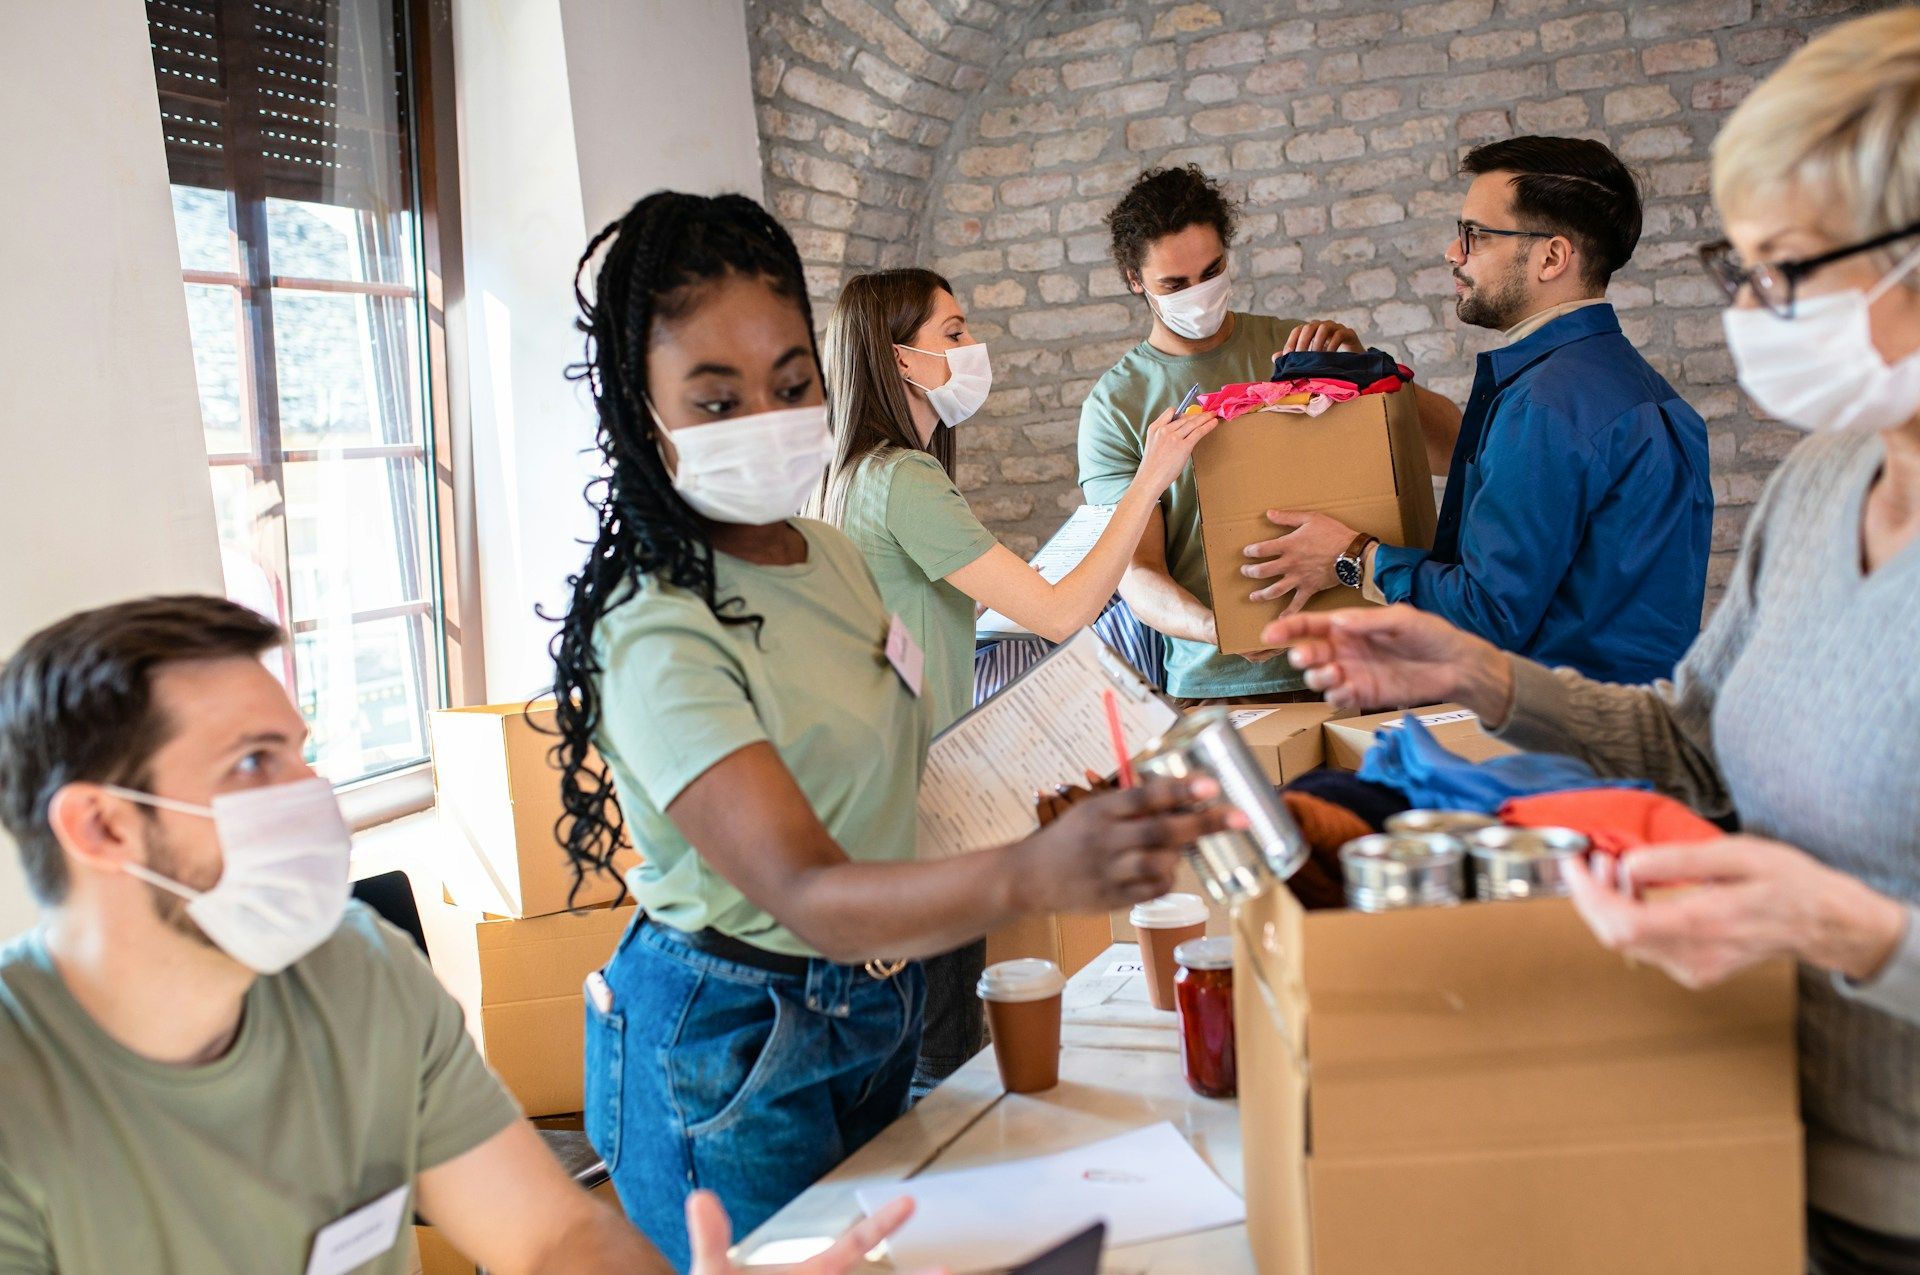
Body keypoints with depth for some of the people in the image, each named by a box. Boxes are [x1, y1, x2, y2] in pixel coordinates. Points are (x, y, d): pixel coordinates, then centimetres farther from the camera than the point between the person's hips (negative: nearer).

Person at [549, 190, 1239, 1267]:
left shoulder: (834, 557, 0)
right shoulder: (657, 635, -27)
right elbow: (803, 893, -38)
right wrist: (1032, 876, -55)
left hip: (879, 1013, 8)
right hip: (729, 1058, -8)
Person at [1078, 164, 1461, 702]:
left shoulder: (1295, 347, 8)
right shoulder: (1113, 407, 2)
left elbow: (1450, 437, 8)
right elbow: (1137, 568, -4)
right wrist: (1215, 628, -24)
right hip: (1216, 686, -2)